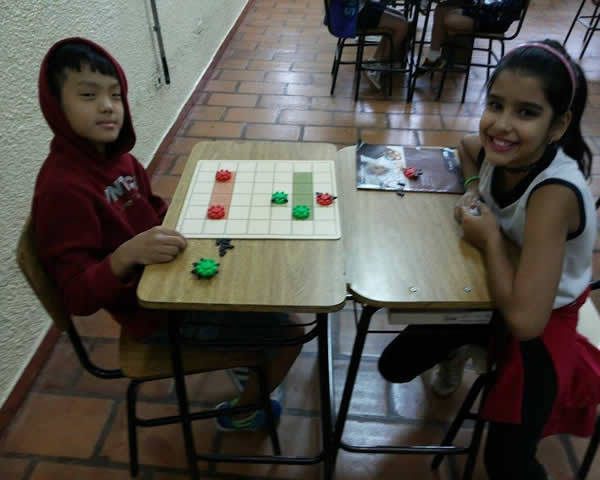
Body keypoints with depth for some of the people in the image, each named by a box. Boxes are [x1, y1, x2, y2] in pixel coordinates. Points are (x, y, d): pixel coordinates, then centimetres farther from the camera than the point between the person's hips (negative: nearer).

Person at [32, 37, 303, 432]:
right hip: (155, 312, -8)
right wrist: (127, 254, -42)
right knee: (289, 330, -4)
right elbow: (77, 296, -26)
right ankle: (242, 412, 23)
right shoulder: (62, 188, -27)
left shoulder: (114, 155, -1)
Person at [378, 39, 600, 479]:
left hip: (542, 320, -5)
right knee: (394, 365, 9)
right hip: (491, 292, 6)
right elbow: (467, 146, 13)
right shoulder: (501, 151, -16)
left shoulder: (556, 193, -36)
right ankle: (459, 349, 40)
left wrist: (489, 237, -29)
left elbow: (524, 319, -41)